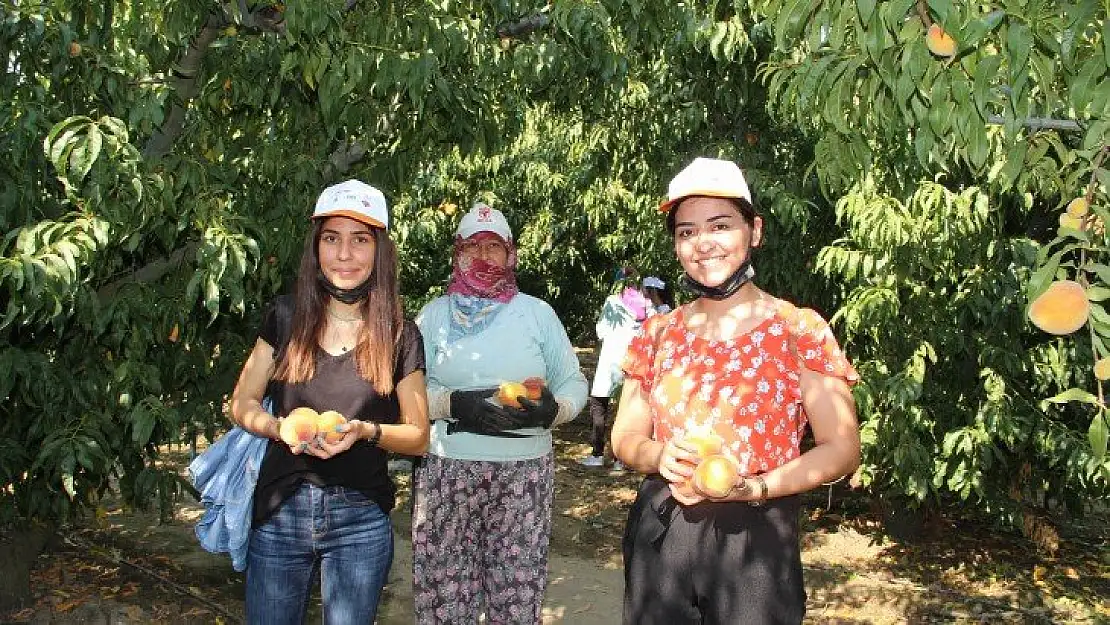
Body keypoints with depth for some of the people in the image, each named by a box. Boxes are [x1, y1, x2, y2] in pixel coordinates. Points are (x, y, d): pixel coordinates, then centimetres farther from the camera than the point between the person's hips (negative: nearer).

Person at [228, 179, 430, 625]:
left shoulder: (399, 335, -2)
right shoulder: (286, 316, 1)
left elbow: (418, 436, 1)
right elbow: (242, 404, 4)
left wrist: (365, 431, -19)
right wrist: (281, 427, -17)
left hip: (361, 520, -1)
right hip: (280, 510, 1)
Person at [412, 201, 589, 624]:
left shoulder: (538, 313, 9)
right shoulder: (435, 314, 9)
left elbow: (573, 382, 9)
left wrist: (552, 409, -13)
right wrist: (455, 403, -16)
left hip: (525, 472, 0)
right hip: (446, 472, 0)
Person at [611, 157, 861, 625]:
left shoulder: (799, 330, -6)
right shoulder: (659, 333, 4)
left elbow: (842, 448, -7)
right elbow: (625, 438, 9)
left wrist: (752, 487, -21)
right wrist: (660, 455, -14)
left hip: (754, 541, -3)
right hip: (659, 539, 3)